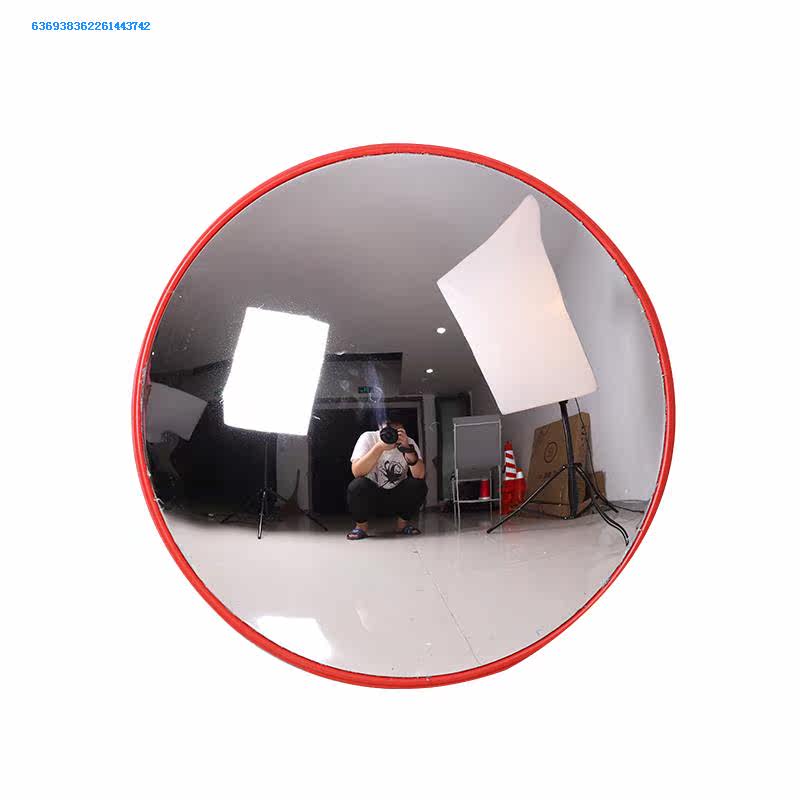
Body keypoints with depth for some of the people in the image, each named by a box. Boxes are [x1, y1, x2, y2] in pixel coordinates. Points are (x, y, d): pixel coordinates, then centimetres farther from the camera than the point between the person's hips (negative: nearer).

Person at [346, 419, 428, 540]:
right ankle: (361, 524, -3)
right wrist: (379, 447, -38)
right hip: (370, 496, -2)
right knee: (357, 486, -32)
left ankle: (403, 522, 4)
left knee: (419, 486, -23)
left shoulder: (409, 443, -10)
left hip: (398, 497, 2)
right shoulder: (368, 438, -15)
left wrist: (407, 448, -39)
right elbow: (357, 472, -30)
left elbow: (419, 475, -25)